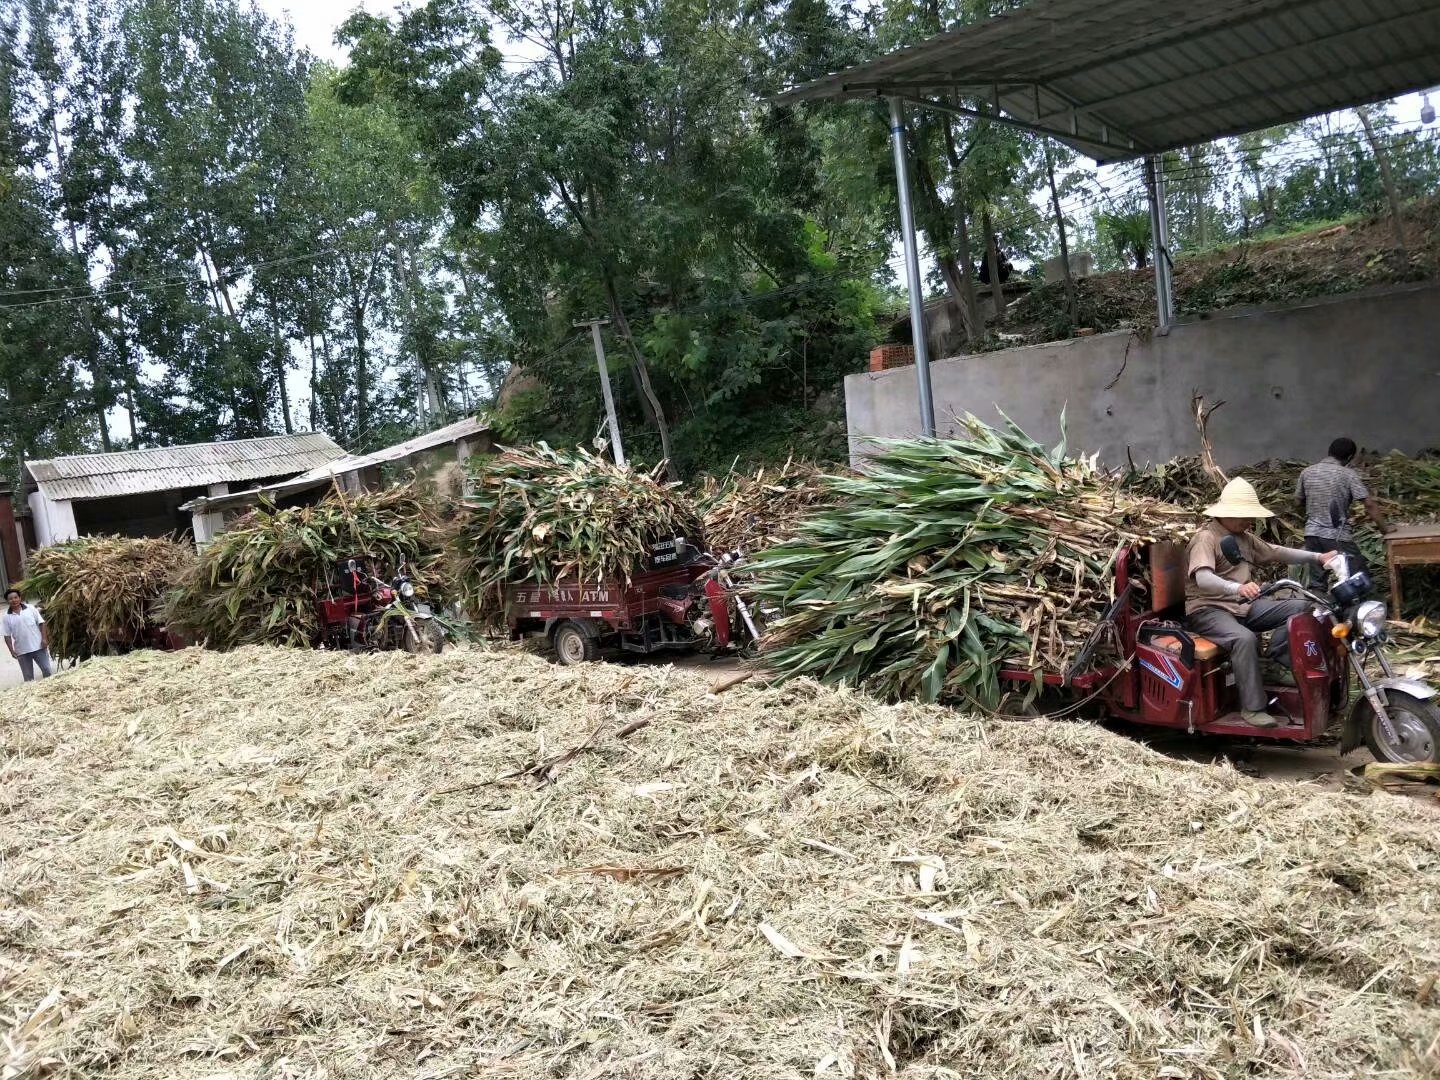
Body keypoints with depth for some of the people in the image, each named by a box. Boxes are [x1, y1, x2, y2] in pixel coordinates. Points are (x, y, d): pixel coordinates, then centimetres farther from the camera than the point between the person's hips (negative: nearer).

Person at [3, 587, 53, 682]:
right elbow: (7, 636, 1)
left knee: (46, 670, 4)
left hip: (38, 646, 0)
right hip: (21, 650, 1)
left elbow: (41, 623, 0)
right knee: (28, 676, 8)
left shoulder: (31, 608, -1)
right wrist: (11, 650, -5)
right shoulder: (6, 617, 0)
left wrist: (44, 639, -8)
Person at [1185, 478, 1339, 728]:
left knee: (1300, 607, -2)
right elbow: (1203, 579, -32)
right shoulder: (1206, 538, -16)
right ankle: (1252, 708, -29)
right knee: (1245, 638, -37)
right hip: (1208, 609, -9)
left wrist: (1317, 557, 10)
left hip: (1242, 605, 9)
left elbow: (1277, 553, 23)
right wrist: (1238, 588, -50)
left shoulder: (1244, 537, 13)